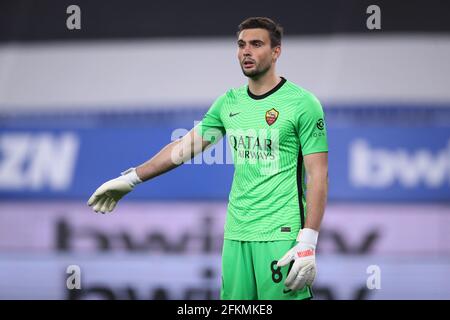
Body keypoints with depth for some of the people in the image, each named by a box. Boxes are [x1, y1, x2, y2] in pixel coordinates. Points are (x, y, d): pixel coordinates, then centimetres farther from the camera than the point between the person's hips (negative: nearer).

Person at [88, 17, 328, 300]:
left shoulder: (302, 103, -6)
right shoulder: (229, 102, 12)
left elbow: (318, 175, -9)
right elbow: (185, 147, 21)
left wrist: (308, 244, -16)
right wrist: (130, 180, 22)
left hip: (281, 234, -6)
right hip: (236, 233, 6)